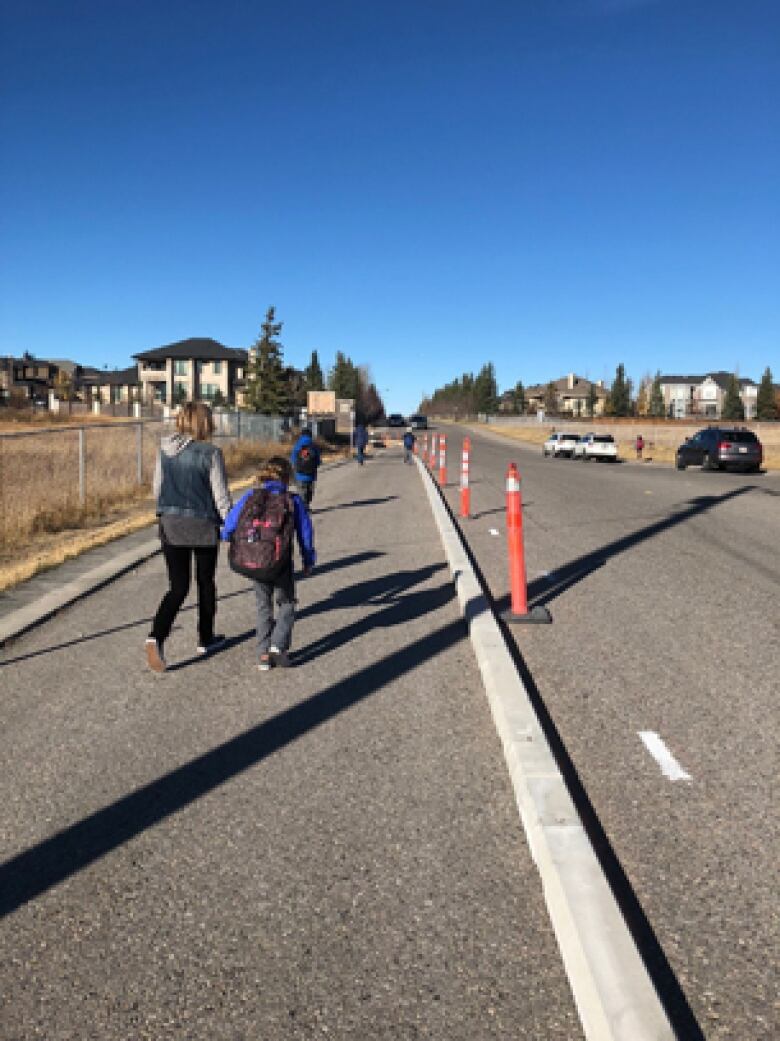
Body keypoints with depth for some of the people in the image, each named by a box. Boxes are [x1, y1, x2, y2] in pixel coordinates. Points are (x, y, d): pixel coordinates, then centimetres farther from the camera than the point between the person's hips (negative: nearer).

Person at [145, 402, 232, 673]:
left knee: (178, 587, 8)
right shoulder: (210, 453, -13)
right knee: (205, 583, 16)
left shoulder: (164, 450, 2)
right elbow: (221, 497, -10)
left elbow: (157, 488, 11)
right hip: (202, 526, -4)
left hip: (170, 525, 4)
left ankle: (156, 636, -12)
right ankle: (206, 639, 28)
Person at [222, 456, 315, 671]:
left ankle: (263, 653, 13)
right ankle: (279, 646, 2)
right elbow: (305, 532, 2)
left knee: (263, 606, 18)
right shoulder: (293, 501, -3)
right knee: (286, 604, 18)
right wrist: (308, 561, 14)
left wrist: (225, 536, 24)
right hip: (282, 563, -2)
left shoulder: (251, 497, 0)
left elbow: (230, 526, 0)